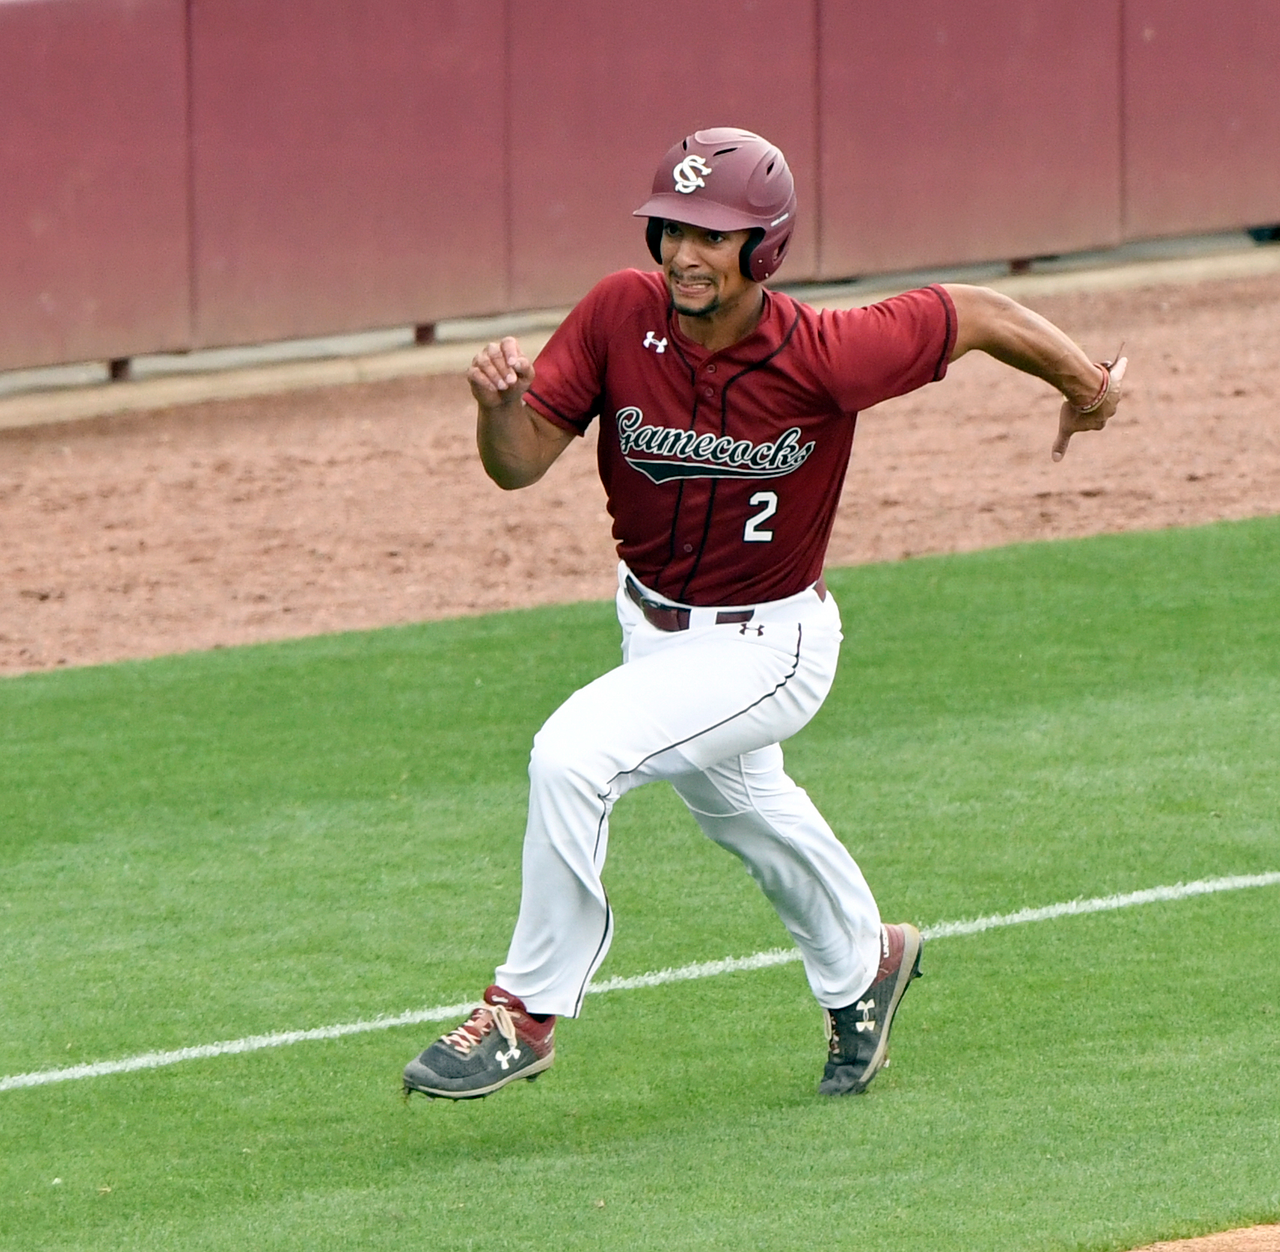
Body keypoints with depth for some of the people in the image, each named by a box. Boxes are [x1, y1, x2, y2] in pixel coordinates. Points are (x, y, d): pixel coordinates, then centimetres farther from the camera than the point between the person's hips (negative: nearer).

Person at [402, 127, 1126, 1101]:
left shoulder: (824, 357, -29)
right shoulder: (621, 316, -19)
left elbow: (971, 314, -14)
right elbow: (522, 462, -17)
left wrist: (1086, 383, -2)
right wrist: (501, 406, -39)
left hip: (766, 647, -6)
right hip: (653, 621, 6)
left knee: (574, 755, -26)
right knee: (735, 801, 30)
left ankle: (527, 1012, -10)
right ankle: (862, 965, 60)